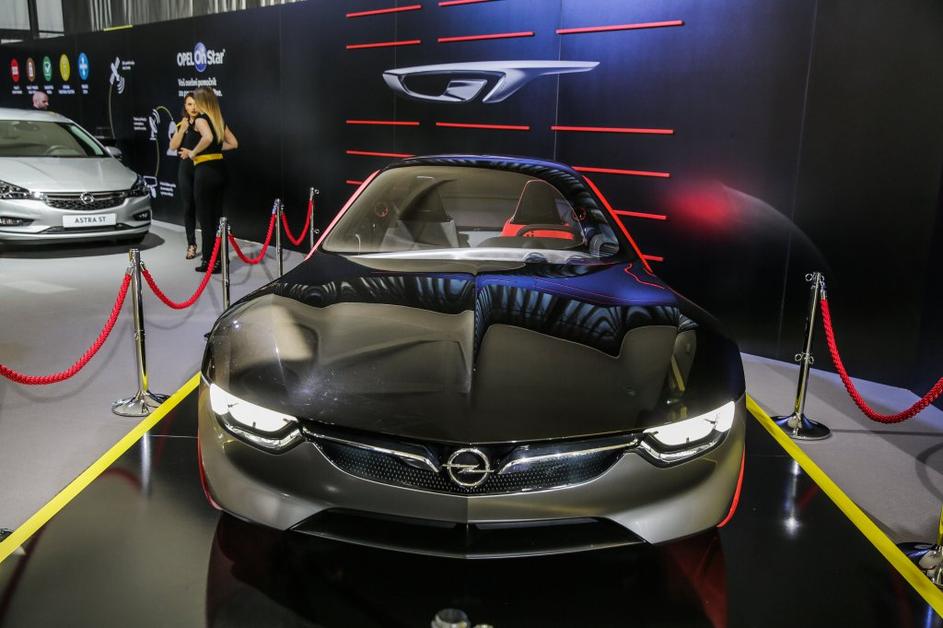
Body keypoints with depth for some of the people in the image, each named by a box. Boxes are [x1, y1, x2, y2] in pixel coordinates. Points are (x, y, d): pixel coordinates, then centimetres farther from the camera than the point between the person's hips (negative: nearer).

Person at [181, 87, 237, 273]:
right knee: (216, 216, 14)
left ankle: (210, 262, 4)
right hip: (220, 169, 7)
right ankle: (217, 257, 20)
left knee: (205, 219, 1)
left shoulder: (200, 118, -10)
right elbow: (233, 143, 16)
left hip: (206, 171, -7)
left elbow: (208, 138, -29)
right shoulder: (219, 120, 12)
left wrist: (192, 153, -16)